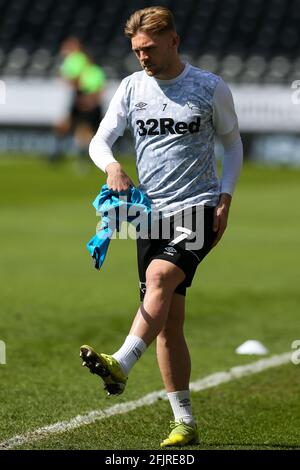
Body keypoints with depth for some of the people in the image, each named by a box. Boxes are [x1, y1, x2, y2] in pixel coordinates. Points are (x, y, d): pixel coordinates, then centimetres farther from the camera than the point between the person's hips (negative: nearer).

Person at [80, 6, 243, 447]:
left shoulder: (211, 88, 0)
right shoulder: (132, 87, 7)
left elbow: (232, 142, 10)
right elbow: (100, 140, 4)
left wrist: (225, 198, -3)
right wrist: (112, 165, -19)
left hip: (197, 208, -4)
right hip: (151, 212, 4)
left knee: (159, 277, -31)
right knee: (169, 320, 2)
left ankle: (120, 365, -46)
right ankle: (185, 423, 6)